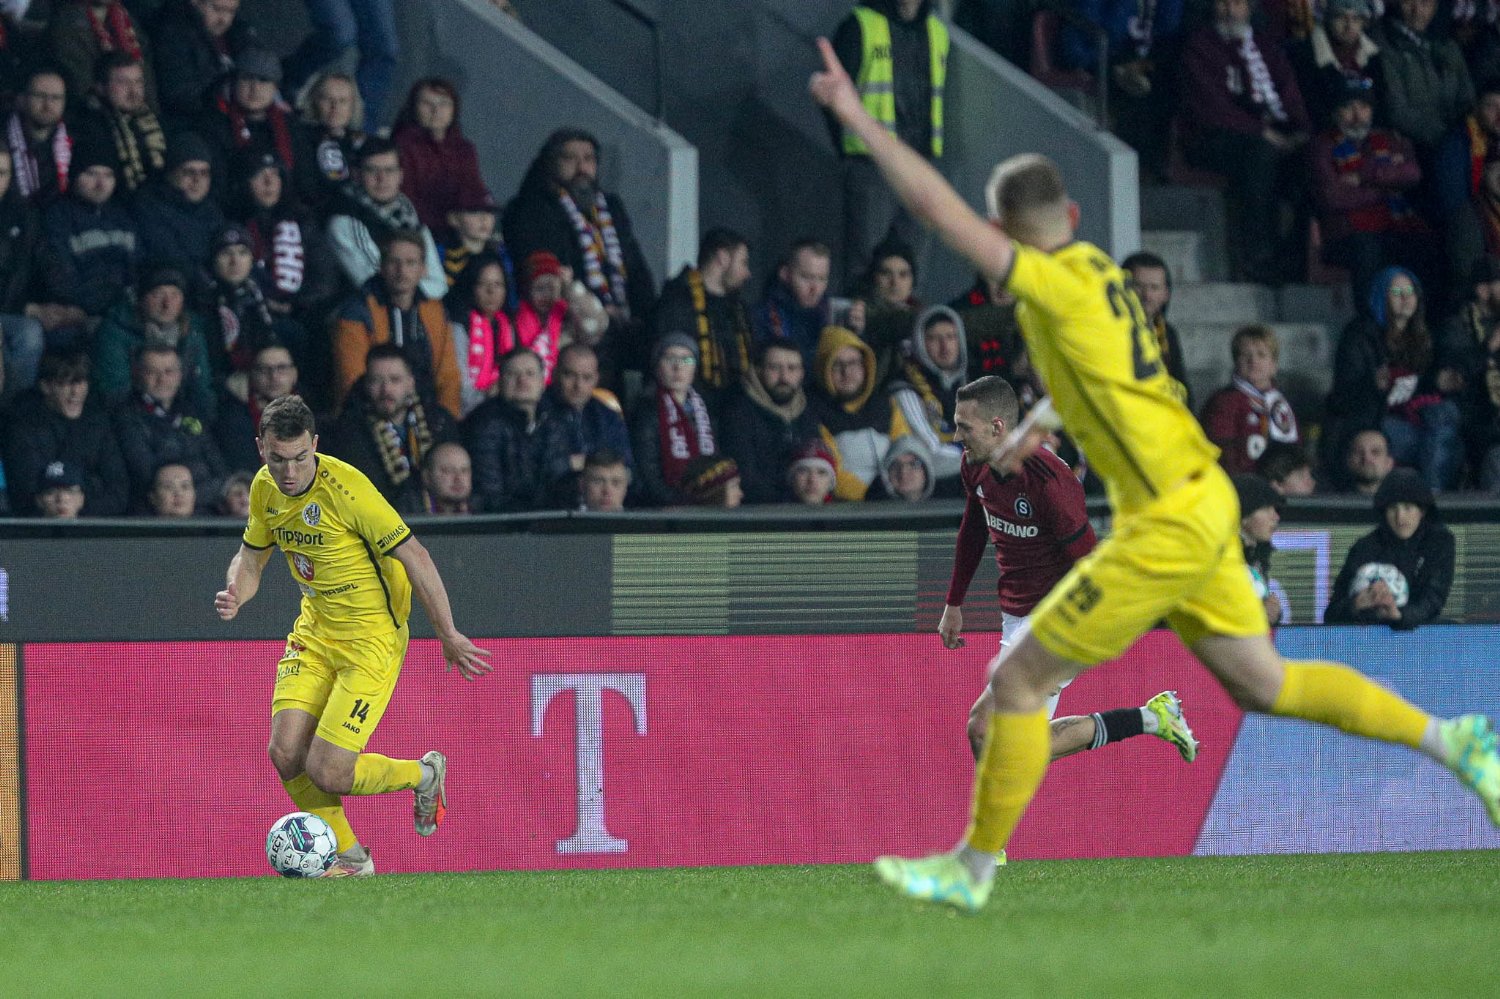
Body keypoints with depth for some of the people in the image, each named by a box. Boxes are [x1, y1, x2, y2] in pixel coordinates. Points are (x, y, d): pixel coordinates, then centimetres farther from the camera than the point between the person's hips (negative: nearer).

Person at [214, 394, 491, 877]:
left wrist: (448, 635, -13)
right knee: (286, 754, -8)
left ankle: (423, 774, 18)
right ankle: (350, 856, 13)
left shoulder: (346, 488, -24)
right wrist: (235, 593, -9)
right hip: (315, 632, 7)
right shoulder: (265, 489, -2)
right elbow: (251, 556, 15)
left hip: (370, 638, -7)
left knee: (327, 773, -12)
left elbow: (414, 556, -18)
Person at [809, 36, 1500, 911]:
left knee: (1019, 681, -2)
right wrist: (1029, 437, 19)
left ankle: (973, 868, 5)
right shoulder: (1096, 276, 11)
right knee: (1262, 682, 18)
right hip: (1201, 503, 9)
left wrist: (858, 118, -18)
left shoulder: (1057, 283, -15)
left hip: (1168, 526, -9)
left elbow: (939, 208, -21)